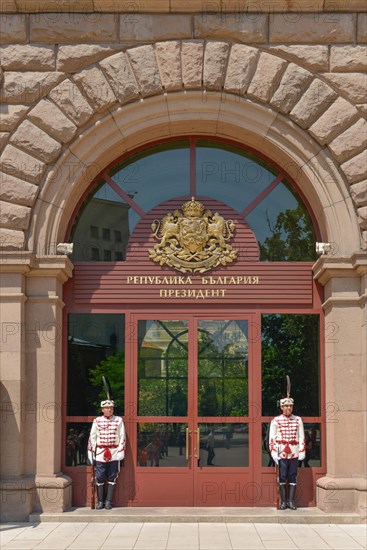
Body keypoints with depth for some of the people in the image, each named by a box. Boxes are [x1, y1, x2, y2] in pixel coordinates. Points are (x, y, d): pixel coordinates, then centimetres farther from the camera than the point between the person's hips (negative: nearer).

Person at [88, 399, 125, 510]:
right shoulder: (97, 421, 3)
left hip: (114, 454, 0)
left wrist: (121, 452, -6)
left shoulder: (119, 420, 2)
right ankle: (100, 501, 10)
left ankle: (108, 501, 11)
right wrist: (90, 452, 2)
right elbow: (92, 437, 6)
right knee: (100, 478, 1)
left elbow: (122, 437, 1)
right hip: (100, 453, 0)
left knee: (112, 478, 3)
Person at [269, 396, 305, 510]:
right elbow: (272, 438, -1)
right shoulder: (276, 420, 1)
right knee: (282, 478, 0)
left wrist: (302, 452, 1)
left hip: (294, 454, 2)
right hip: (281, 453, -2)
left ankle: (291, 501, 10)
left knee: (293, 478, 5)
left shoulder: (298, 420, 7)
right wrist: (274, 453, -9)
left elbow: (301, 437, 8)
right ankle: (283, 501, 6)